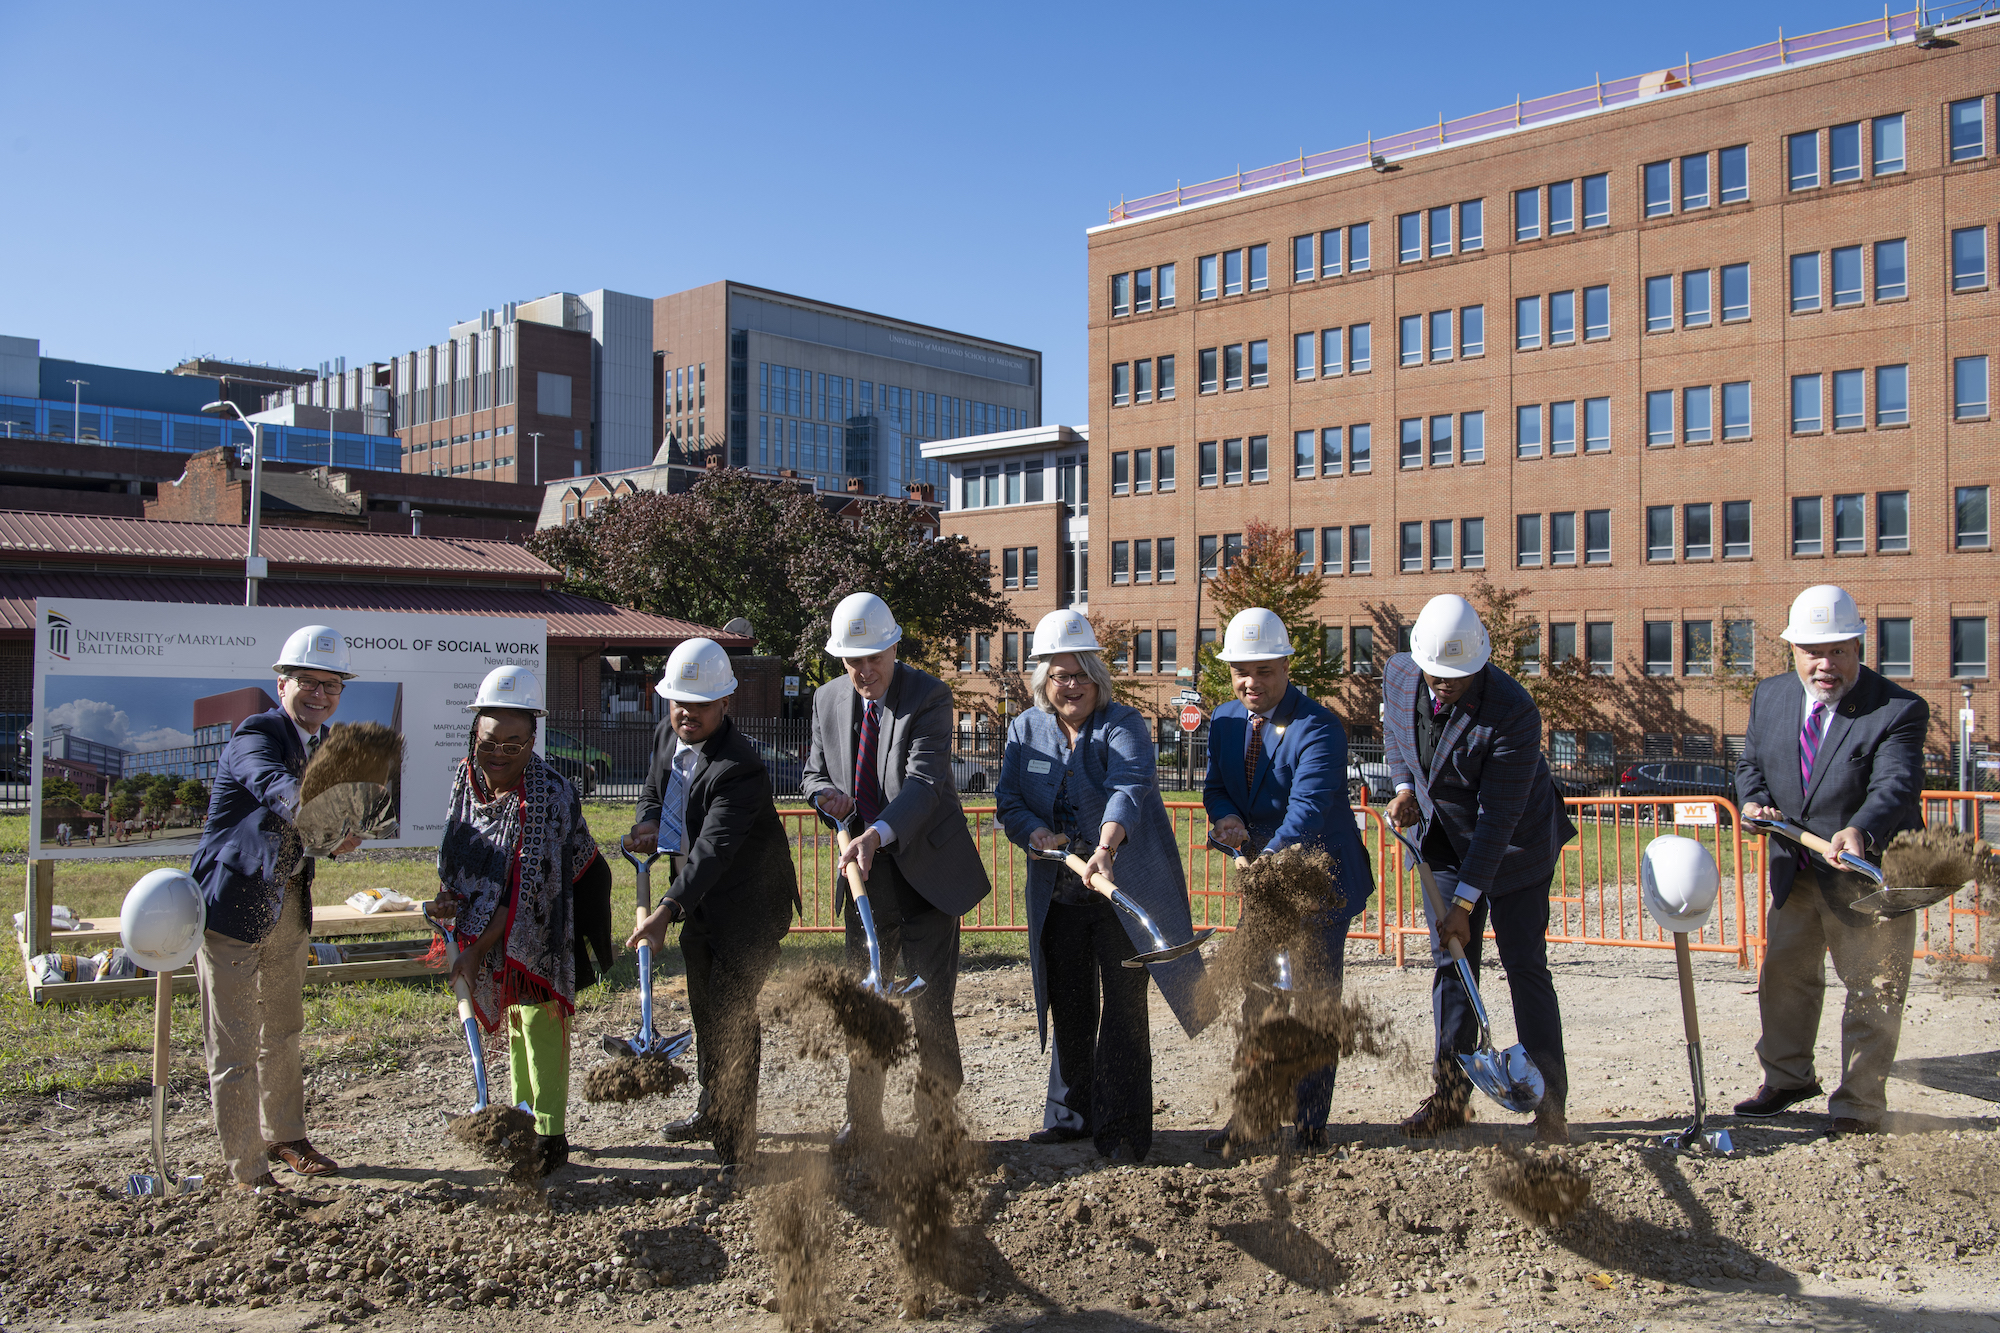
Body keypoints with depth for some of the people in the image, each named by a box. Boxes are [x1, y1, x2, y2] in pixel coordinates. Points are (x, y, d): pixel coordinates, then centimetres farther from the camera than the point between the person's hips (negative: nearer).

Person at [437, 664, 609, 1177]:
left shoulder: (550, 795, -31)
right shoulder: (466, 776, -9)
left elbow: (528, 890, -31)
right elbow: (458, 853, 5)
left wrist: (477, 949, -32)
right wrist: (452, 894, -16)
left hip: (545, 924, -6)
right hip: (489, 928, 7)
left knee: (540, 1020, -6)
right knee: (513, 1020, 16)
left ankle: (549, 1137, 3)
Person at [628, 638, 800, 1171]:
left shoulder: (741, 768, -28)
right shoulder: (668, 737, -1)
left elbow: (713, 849, -36)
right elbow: (653, 792, 16)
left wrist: (665, 912, -45)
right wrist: (647, 826, -7)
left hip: (747, 906, -9)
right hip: (699, 900, 9)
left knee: (733, 1016, -9)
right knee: (704, 1008, 23)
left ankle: (736, 1145, 3)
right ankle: (711, 1109, 43)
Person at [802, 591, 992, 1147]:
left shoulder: (930, 696, -14)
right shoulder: (828, 699, 3)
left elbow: (925, 781, -25)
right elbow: (813, 772, 15)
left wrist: (877, 834, -40)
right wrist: (828, 794, -9)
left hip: (925, 870, -5)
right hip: (864, 870, 5)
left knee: (930, 1002, -1)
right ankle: (863, 1117, 27)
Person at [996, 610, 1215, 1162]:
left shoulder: (1123, 724, -9)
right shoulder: (1025, 729, 7)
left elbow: (1128, 787, -27)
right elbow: (1008, 800, 5)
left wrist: (1105, 849, -44)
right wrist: (1036, 832, -17)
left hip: (1124, 889, -4)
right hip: (1058, 894, 5)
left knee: (1123, 1010, -2)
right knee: (1068, 1006, 13)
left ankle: (1122, 1130, 7)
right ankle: (1071, 1114, 28)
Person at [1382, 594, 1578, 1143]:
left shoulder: (1513, 712, -30)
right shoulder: (1398, 673, -14)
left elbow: (1498, 818, -28)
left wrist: (1464, 902, -27)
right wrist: (1405, 786, -5)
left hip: (1513, 846, -4)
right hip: (1444, 840, 5)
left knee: (1525, 967, -3)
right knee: (1450, 964, 5)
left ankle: (1550, 1104, 7)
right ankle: (1450, 1095, 13)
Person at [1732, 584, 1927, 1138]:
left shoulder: (1899, 710, -18)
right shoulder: (1770, 696, 0)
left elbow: (1896, 785, -32)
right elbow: (1751, 763, 12)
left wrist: (1860, 830, -52)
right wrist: (1754, 801, -11)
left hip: (1870, 872, -5)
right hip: (1795, 872, 6)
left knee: (1872, 993, 3)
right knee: (1783, 975, 19)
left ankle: (1858, 1109, 18)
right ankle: (1788, 1078, 39)